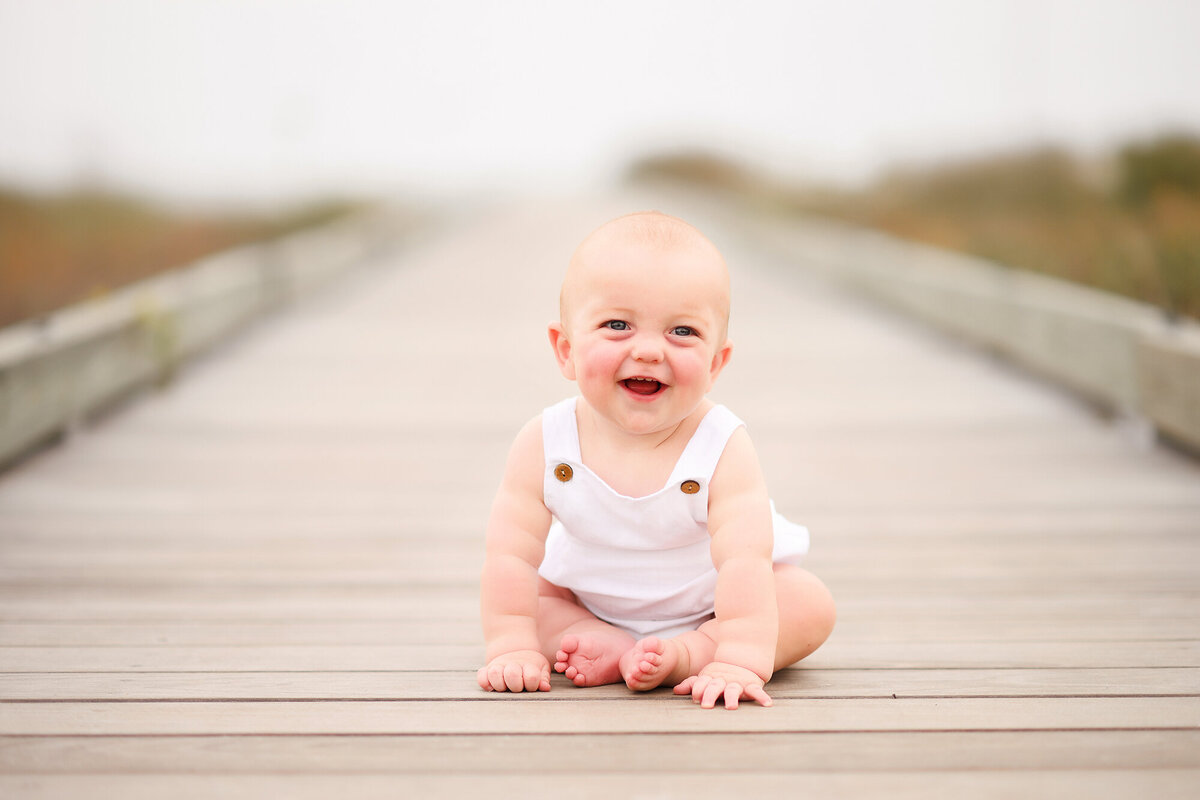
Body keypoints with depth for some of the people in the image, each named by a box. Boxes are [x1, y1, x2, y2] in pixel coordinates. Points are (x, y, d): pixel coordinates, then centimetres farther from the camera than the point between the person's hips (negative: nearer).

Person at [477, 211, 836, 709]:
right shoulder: (543, 445, -23)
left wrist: (739, 660, -48)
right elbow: (511, 557, -20)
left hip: (708, 601, -2)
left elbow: (744, 561, -38)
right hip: (589, 600, 2)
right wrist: (513, 647, -28)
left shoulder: (723, 449, -30)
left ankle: (682, 655, -28)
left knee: (811, 604, -22)